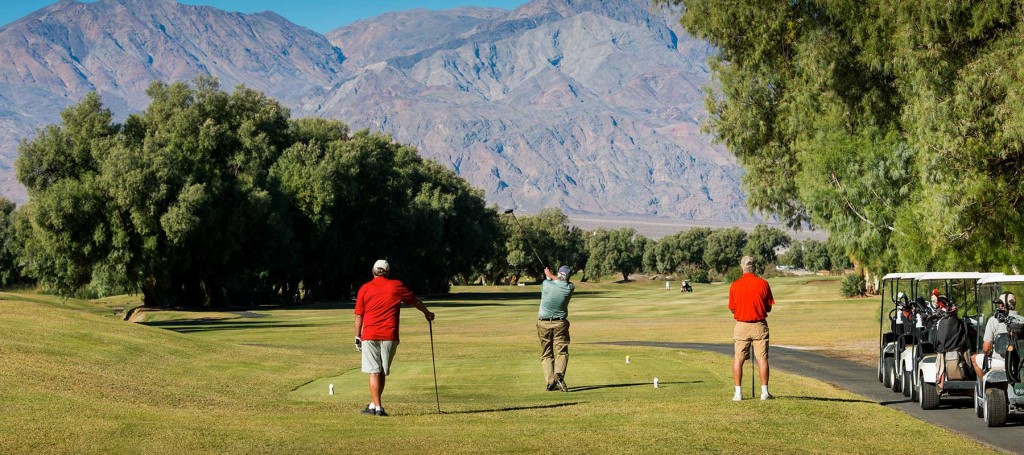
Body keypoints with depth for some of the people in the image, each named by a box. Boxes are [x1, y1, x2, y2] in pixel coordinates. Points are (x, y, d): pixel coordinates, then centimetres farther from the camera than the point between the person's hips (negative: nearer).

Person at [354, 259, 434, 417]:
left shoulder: (365, 288, 4)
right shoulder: (397, 286, 6)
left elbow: (358, 315, 4)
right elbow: (415, 301, 20)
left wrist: (358, 336, 11)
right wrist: (427, 313, 37)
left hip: (369, 335, -1)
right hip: (390, 336, 1)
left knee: (374, 372, 0)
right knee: (382, 372, 11)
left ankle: (377, 406, -5)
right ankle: (374, 404, 15)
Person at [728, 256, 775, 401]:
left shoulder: (735, 285, -6)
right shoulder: (763, 284, -6)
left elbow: (732, 309, 1)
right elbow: (769, 308, 1)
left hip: (741, 326, 0)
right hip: (760, 326, 0)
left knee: (738, 359, 6)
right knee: (762, 358, 4)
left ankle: (738, 393, 2)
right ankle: (764, 392, 3)